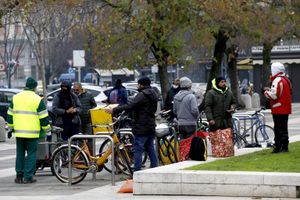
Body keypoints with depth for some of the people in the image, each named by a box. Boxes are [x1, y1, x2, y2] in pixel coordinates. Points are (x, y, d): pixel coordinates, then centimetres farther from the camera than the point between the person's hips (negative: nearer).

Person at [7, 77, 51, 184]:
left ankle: (19, 175, 10)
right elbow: (43, 117, -5)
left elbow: (10, 114, 12)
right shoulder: (37, 99, -6)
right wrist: (47, 129, 7)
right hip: (32, 132, -4)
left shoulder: (16, 98, 7)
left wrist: (11, 127, 25)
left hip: (19, 131, 4)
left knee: (20, 153, 13)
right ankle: (28, 177, -2)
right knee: (31, 153, 2)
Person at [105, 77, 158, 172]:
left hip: (141, 127, -9)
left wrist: (114, 110, -21)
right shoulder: (153, 95, 16)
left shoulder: (142, 95, -15)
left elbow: (131, 106, -23)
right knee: (150, 150, 13)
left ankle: (137, 172, -11)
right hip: (151, 127, 9)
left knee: (138, 150, -8)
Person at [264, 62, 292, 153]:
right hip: (286, 109, 9)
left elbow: (274, 95, -24)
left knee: (278, 129, -7)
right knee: (284, 128, 14)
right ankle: (285, 147, 19)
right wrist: (270, 90, 15)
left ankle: (278, 147, -7)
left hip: (278, 109, -9)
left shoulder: (277, 80, -17)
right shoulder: (286, 80, 14)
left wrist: (266, 92, -4)